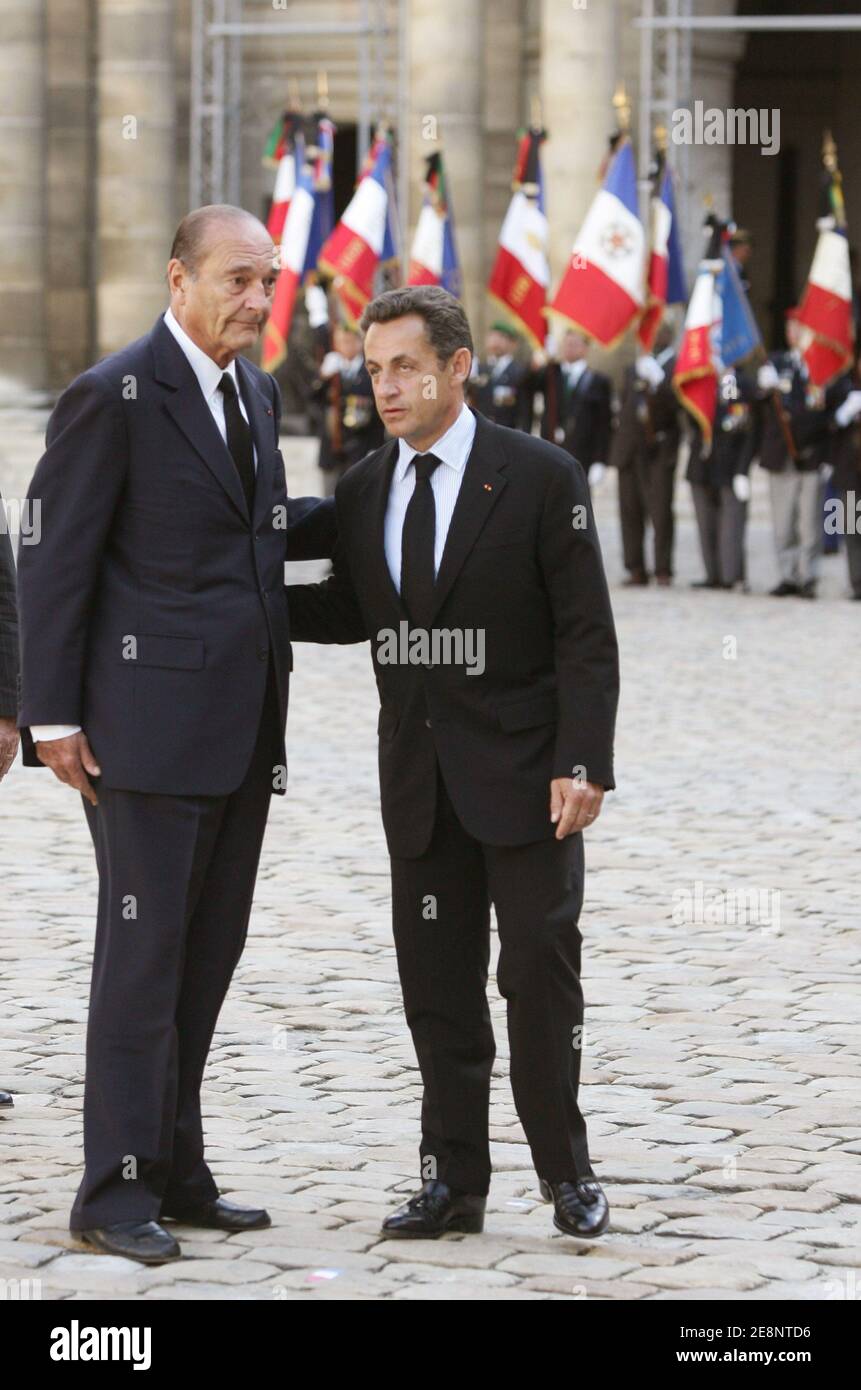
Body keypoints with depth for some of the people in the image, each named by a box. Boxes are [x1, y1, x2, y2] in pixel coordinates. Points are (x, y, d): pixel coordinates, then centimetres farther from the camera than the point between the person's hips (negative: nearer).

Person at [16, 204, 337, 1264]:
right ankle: (115, 1192, 1)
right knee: (143, 949, -5)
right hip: (150, 720, -8)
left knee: (209, 951, 11)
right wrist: (53, 716, -13)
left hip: (241, 732, 8)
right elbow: (55, 559, -11)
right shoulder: (113, 397, -10)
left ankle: (174, 1170, 20)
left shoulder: (255, 393, 14)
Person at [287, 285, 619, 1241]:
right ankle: (454, 1181, 12)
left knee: (540, 972, -2)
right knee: (436, 983, 6)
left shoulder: (540, 478, -8)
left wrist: (583, 763, -17)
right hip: (420, 781, 5)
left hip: (522, 770, -5)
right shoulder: (361, 492, 7)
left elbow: (585, 635, -9)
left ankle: (565, 1171, 11)